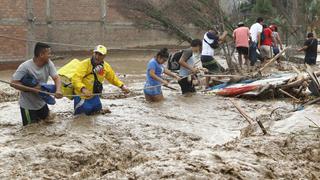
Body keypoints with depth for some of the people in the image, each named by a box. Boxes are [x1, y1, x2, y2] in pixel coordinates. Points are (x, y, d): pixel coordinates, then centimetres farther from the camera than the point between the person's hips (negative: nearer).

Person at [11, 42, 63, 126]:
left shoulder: (48, 63, -11)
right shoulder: (25, 67, -25)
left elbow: (56, 78, -16)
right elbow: (13, 83, -25)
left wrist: (58, 90, -37)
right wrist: (32, 89, -30)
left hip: (41, 103, 6)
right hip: (28, 105, -5)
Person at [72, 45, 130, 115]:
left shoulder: (106, 66, -5)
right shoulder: (84, 64, -24)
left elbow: (113, 78, 14)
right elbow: (75, 79, -35)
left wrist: (122, 86, 2)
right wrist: (83, 89, -52)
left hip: (94, 95, 6)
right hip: (81, 95, -6)